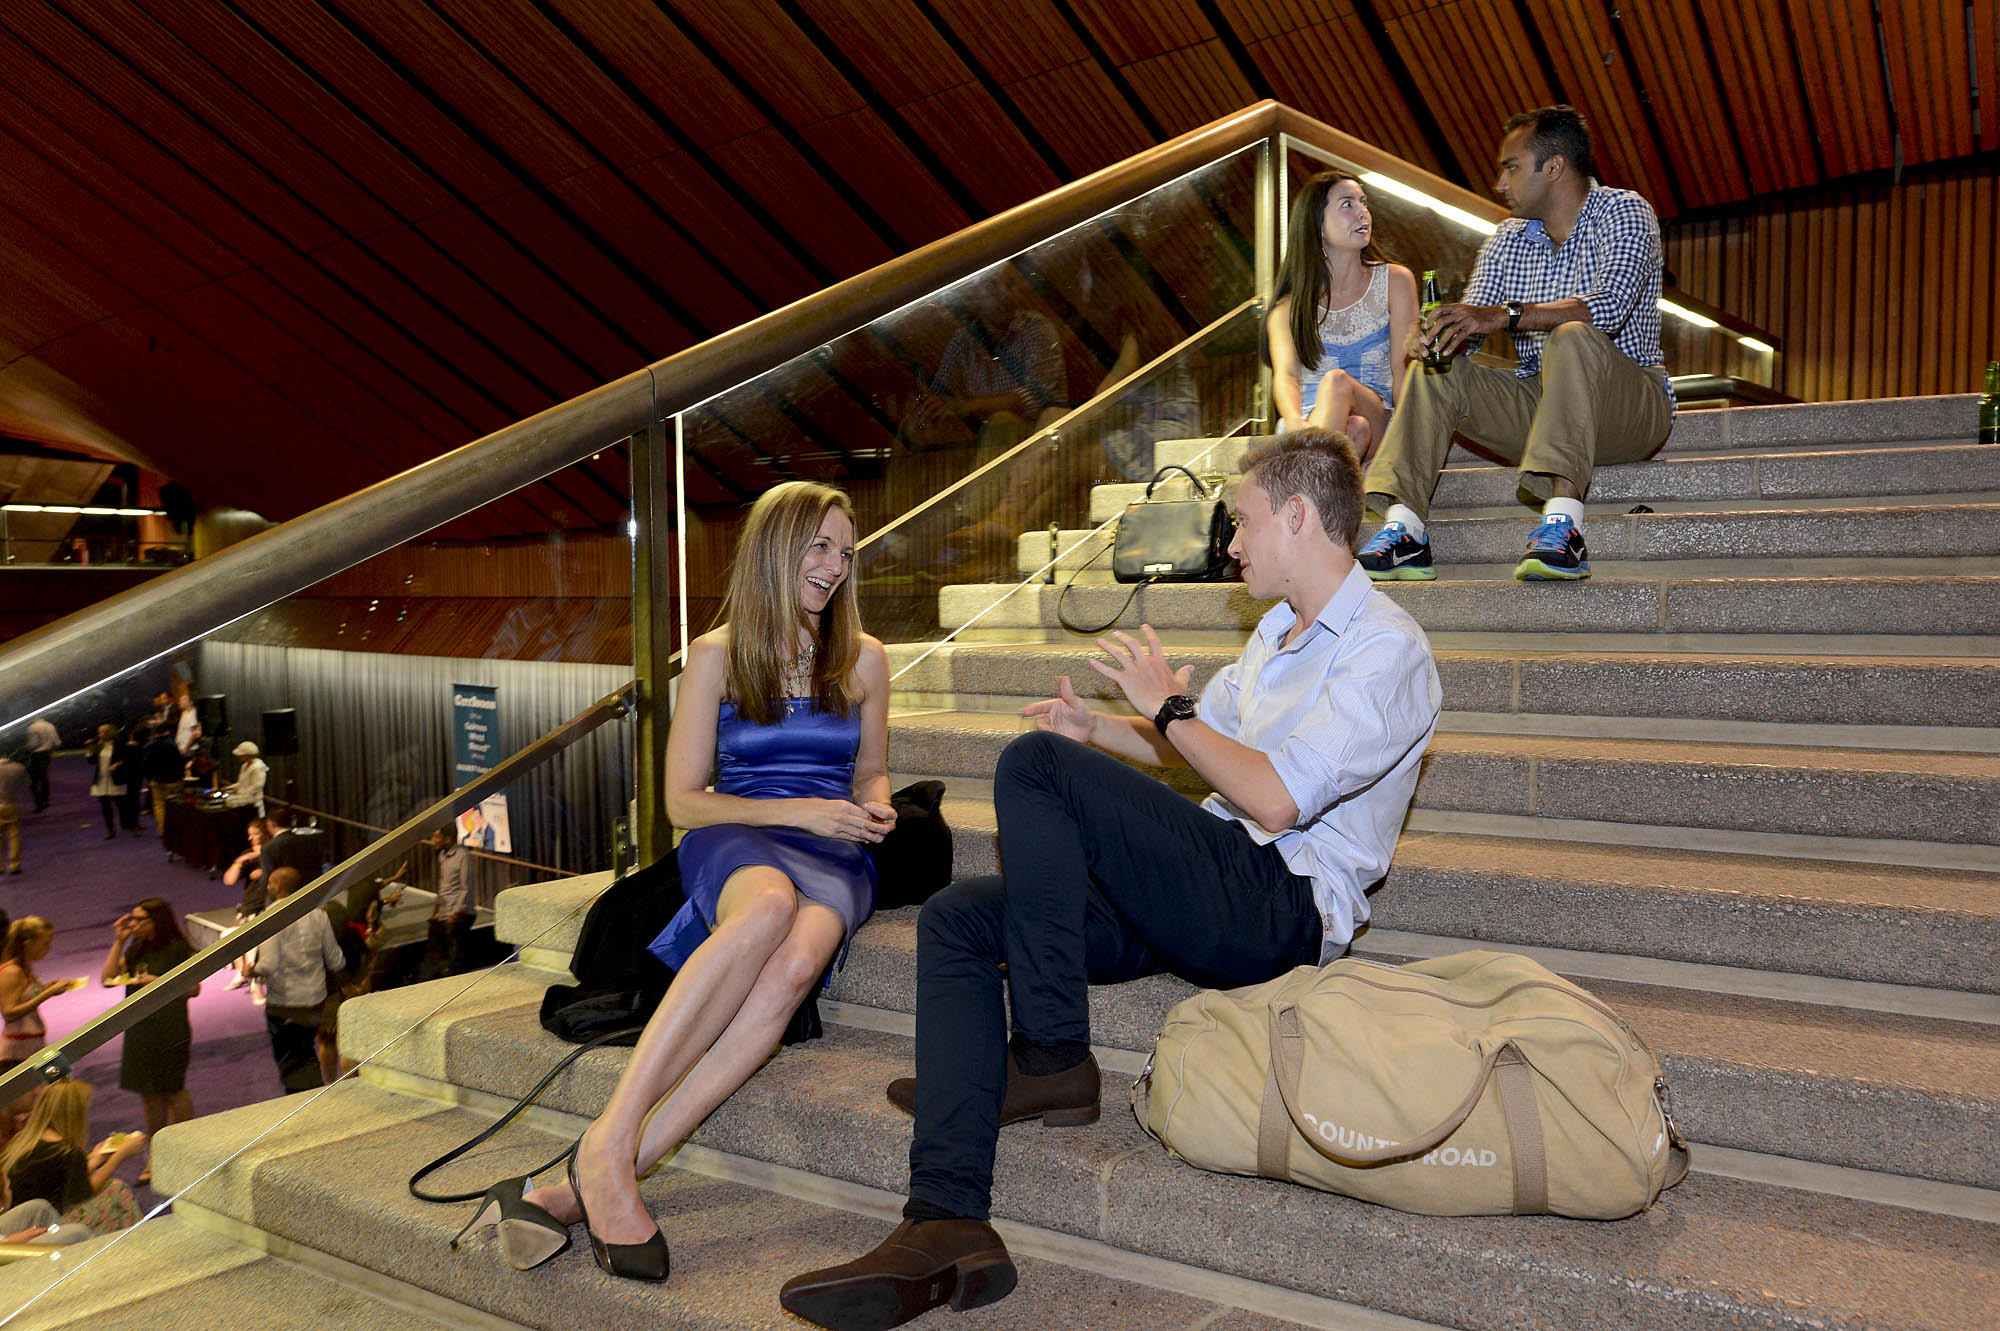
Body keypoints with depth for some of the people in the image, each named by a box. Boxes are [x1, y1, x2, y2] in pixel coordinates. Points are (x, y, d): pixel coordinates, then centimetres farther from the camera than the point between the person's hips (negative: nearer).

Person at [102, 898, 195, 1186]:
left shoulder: (177, 949, -10)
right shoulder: (135, 950, 10)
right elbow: (108, 978, 2)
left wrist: (158, 982, -23)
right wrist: (119, 942, -1)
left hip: (170, 1030, -6)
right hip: (140, 1029, 7)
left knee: (173, 1092, 3)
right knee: (149, 1094, 12)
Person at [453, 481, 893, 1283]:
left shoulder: (863, 659, 16)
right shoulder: (717, 654, 8)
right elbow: (682, 800, 5)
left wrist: (873, 807, 4)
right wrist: (798, 811, -7)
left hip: (833, 856, 2)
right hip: (735, 841, -2)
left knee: (798, 959, -38)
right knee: (770, 904, -43)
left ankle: (578, 1191, -42)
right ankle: (608, 1145, -43)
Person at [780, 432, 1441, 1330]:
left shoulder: (1386, 650, -8)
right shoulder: (1282, 627, 23)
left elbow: (1274, 798, -20)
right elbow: (1203, 738, 32)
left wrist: (1166, 704, -7)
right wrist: (1099, 730, 15)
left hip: (1277, 909, -9)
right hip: (1210, 891, 10)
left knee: (1034, 764, -22)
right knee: (955, 920, -8)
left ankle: (1052, 1062, -13)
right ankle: (948, 1224, -19)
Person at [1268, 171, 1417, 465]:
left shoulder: (1395, 281, 9)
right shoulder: (1290, 304, 6)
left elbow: (1403, 370, 1)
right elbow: (1286, 375, -11)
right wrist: (1297, 425, -35)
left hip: (1379, 421, 1)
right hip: (1313, 422, -1)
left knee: (1338, 380, -34)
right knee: (1354, 428, -37)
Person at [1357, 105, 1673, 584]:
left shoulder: (1623, 212, -6)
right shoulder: (1507, 240, 13)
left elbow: (1608, 306, -25)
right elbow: (1471, 321, 4)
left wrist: (1506, 315, -38)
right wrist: (1436, 331, -22)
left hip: (1631, 407, -6)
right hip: (1539, 404, 6)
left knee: (1572, 338, -34)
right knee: (1433, 370, -11)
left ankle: (1563, 523, -47)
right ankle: (1403, 533, -27)